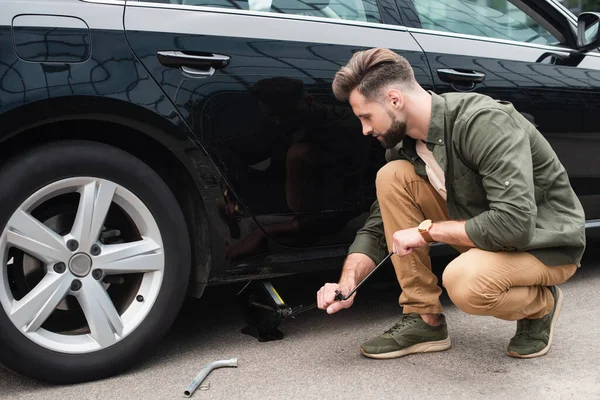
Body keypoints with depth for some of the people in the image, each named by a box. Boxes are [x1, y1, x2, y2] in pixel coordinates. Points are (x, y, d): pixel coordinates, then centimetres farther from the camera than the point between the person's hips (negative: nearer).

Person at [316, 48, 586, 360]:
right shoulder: (404, 144, -5)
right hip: (487, 234, 7)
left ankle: (541, 304, -1)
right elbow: (380, 224, 3)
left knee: (464, 281, -37)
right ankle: (424, 320, -4)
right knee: (392, 177, -11)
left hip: (546, 242, -7)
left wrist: (428, 230, -26)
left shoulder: (485, 123, -29)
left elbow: (515, 223, -37)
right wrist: (348, 282, -13)